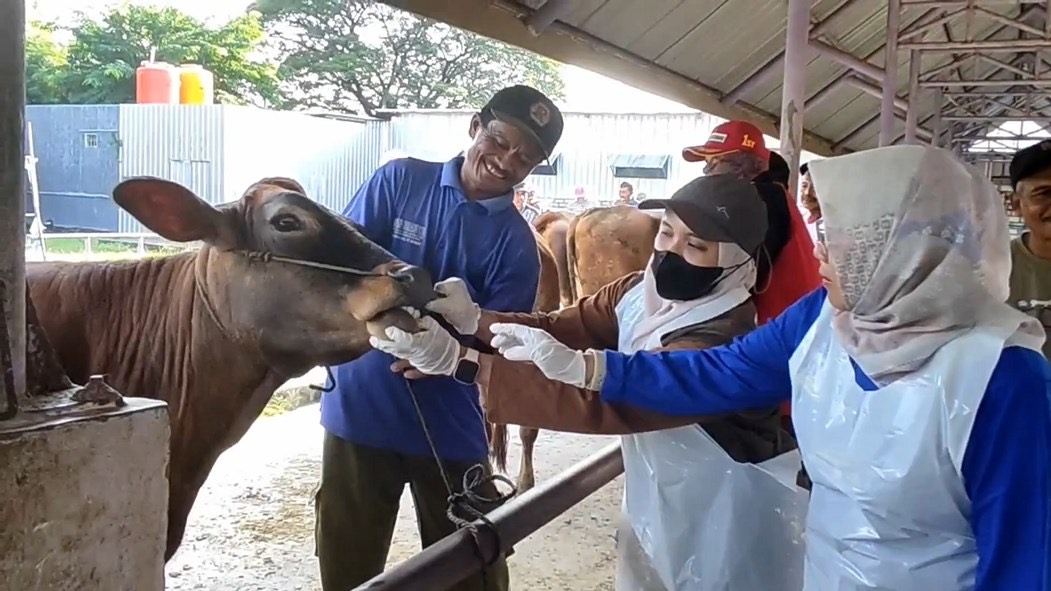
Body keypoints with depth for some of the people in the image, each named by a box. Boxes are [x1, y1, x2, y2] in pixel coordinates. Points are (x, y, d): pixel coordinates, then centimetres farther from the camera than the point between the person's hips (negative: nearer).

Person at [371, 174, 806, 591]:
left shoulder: (720, 341, -32)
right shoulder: (639, 291, -6)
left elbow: (602, 402, -41)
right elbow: (558, 329, -15)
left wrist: (460, 360, -47)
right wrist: (472, 319, -34)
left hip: (719, 533, -7)